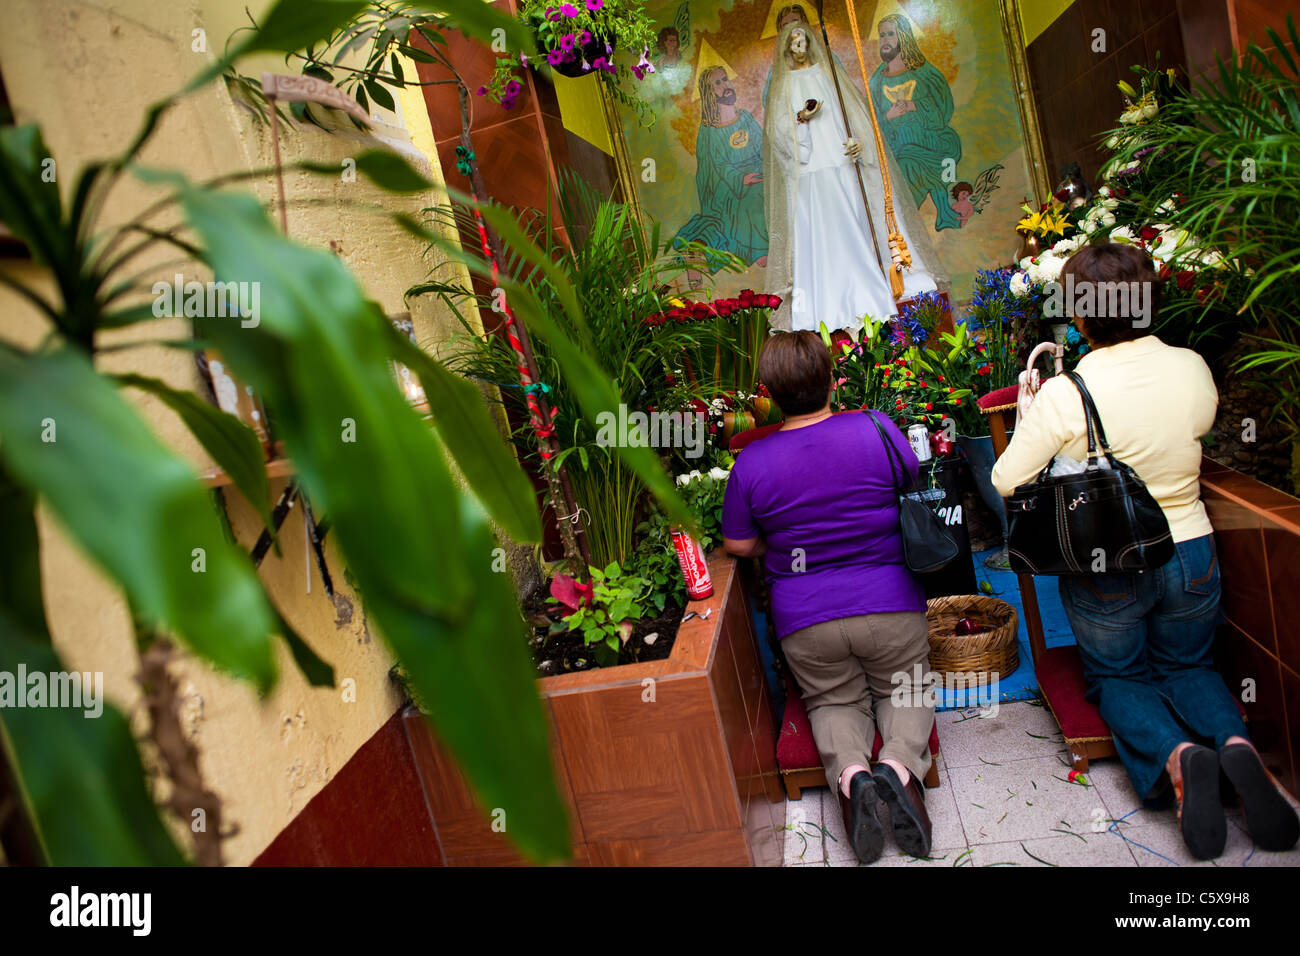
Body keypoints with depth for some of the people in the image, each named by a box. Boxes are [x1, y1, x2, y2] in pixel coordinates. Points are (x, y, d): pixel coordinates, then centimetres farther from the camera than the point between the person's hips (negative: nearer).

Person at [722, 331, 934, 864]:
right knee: (904, 692, 23)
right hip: (892, 605, 0)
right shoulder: (877, 430, -9)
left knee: (834, 701, 22)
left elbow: (738, 545, 2)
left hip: (805, 620, 0)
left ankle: (850, 772, -8)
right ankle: (900, 765, -7)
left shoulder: (750, 463, -9)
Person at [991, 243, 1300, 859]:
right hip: (1190, 555, 4)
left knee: (1117, 677, 21)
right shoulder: (1194, 369, -9)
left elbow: (1006, 481, -17)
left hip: (1104, 572, -3)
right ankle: (1235, 744, -4)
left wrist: (1032, 417, -1)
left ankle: (1174, 754, -10)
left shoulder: (1067, 394, -24)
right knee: (1187, 666, 27)